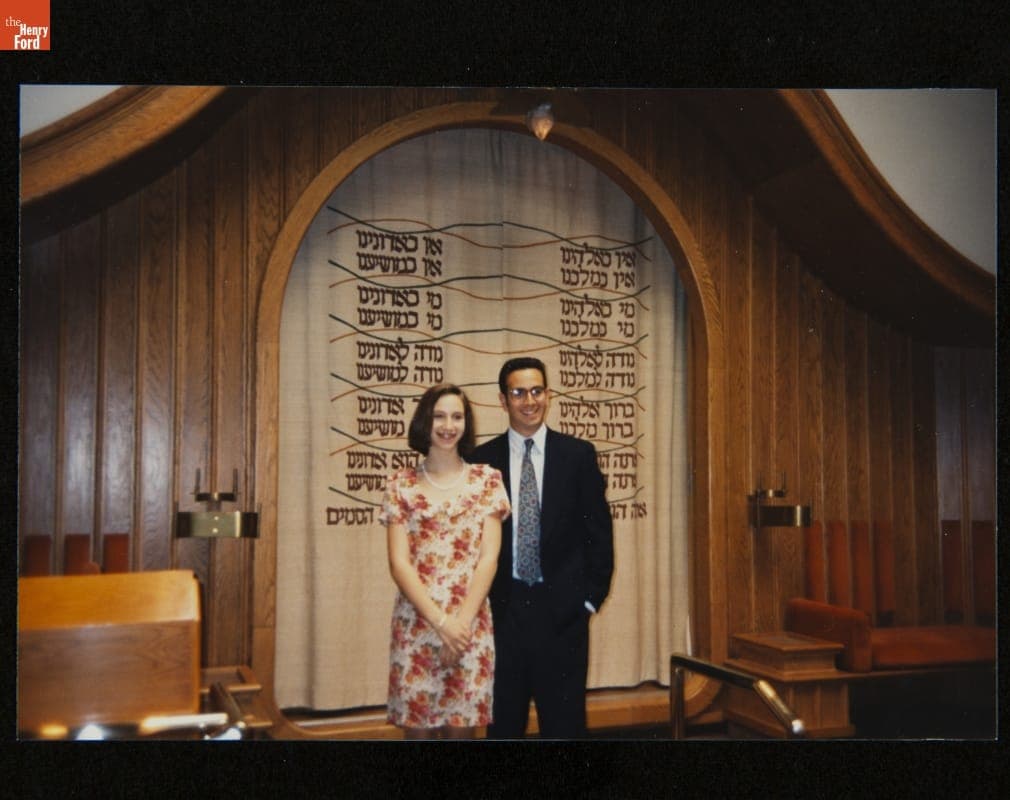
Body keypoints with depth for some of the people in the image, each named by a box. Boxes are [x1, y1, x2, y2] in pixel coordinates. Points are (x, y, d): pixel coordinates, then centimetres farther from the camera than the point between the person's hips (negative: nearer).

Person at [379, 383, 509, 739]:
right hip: (416, 623, 0)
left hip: (470, 625, 0)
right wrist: (440, 622, -12)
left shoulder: (487, 479, 5)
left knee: (461, 726, 4)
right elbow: (399, 563, -3)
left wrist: (461, 622, -10)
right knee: (417, 726, 4)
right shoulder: (401, 484, 3)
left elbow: (489, 558, -1)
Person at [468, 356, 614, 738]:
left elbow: (599, 531, 4)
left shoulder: (579, 455, 1)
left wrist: (591, 597, 0)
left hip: (563, 609, 0)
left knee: (565, 720, 7)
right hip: (502, 609, 1)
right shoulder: (482, 460, 2)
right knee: (503, 721, 10)